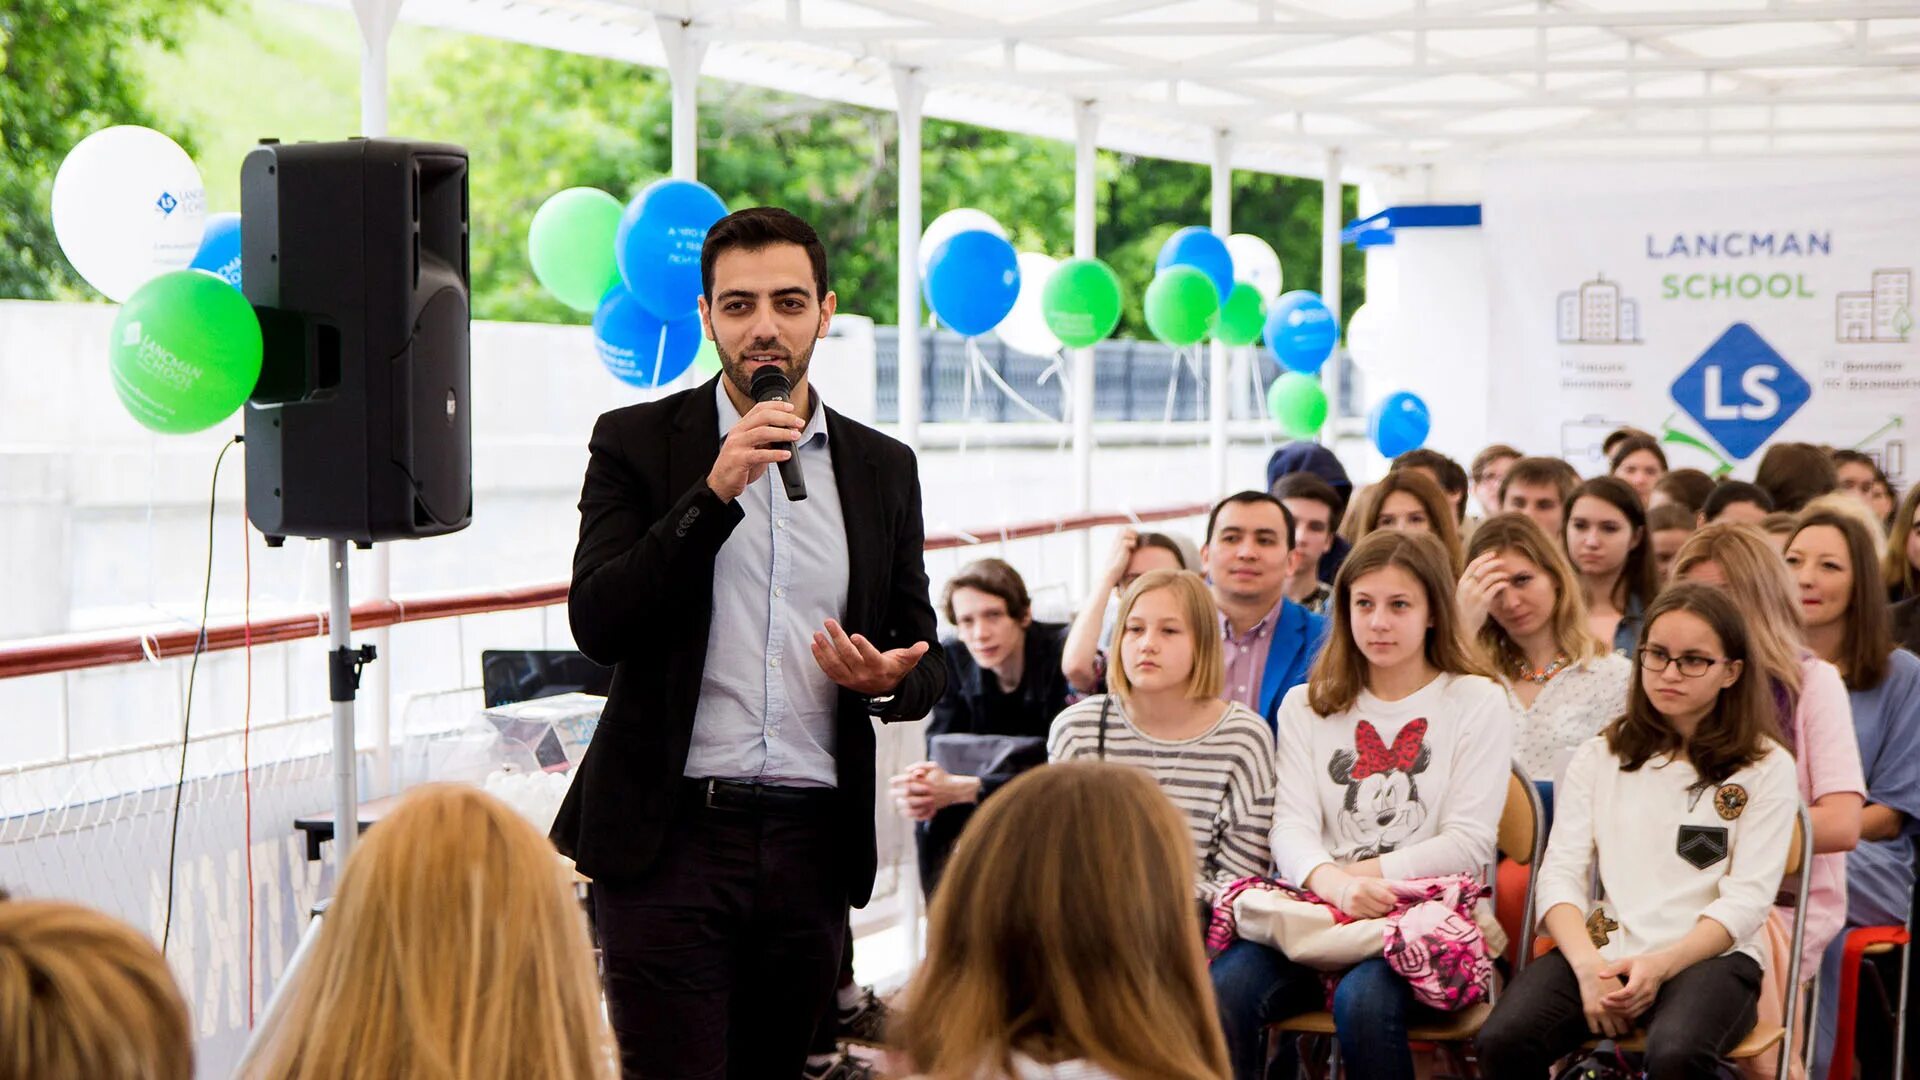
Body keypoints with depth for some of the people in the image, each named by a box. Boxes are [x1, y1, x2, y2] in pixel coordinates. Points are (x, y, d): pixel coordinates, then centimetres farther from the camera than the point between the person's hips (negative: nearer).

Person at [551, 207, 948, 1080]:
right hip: (671, 834, -3)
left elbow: (925, 659, 16)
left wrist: (889, 680, -9)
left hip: (811, 841, 3)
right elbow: (597, 622, -10)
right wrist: (715, 492, -17)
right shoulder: (636, 443, 2)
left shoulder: (883, 469, 12)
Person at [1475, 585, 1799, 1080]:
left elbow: (1747, 899, -1)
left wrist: (1661, 965, -17)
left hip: (1708, 955, -3)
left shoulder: (1766, 767, 8)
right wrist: (1588, 966, -13)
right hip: (1599, 949, 3)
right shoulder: (1599, 757, 17)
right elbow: (1561, 874, 6)